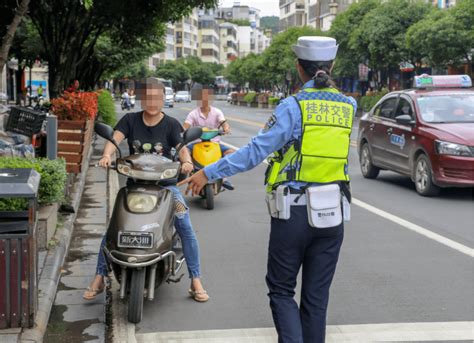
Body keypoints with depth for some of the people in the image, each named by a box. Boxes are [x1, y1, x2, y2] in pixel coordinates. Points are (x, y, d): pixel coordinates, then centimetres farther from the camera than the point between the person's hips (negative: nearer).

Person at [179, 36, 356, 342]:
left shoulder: (293, 106, -11)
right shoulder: (348, 106, 3)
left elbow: (256, 152, -15)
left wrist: (208, 173, -9)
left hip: (293, 214, -4)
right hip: (332, 214, 4)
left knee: (281, 291, 10)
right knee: (317, 296, 12)